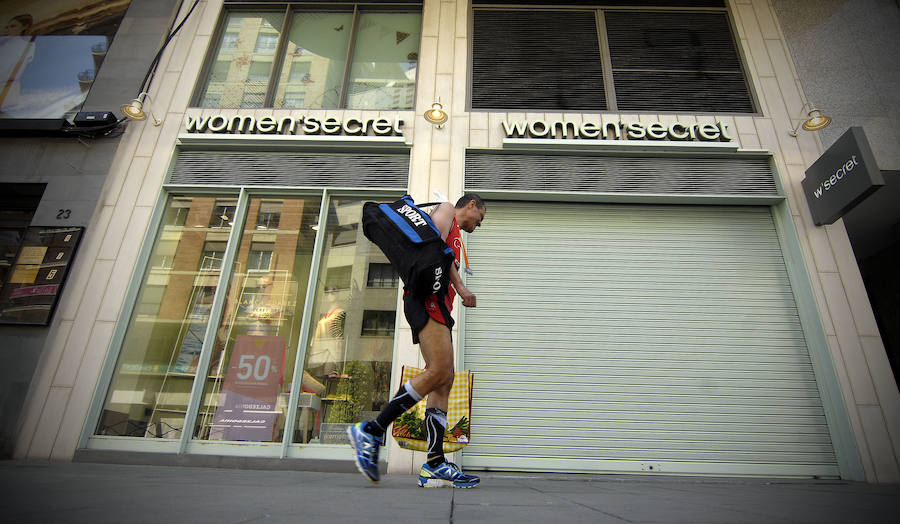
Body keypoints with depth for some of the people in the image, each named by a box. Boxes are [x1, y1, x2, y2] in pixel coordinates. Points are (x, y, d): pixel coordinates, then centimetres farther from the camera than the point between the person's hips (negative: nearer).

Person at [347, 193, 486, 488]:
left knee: (445, 379, -1)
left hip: (437, 304, 10)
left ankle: (434, 466, -5)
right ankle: (371, 431, -15)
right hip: (428, 297, -10)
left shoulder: (454, 238, 36)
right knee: (439, 371, -20)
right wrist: (460, 287, -15)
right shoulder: (447, 210, 10)